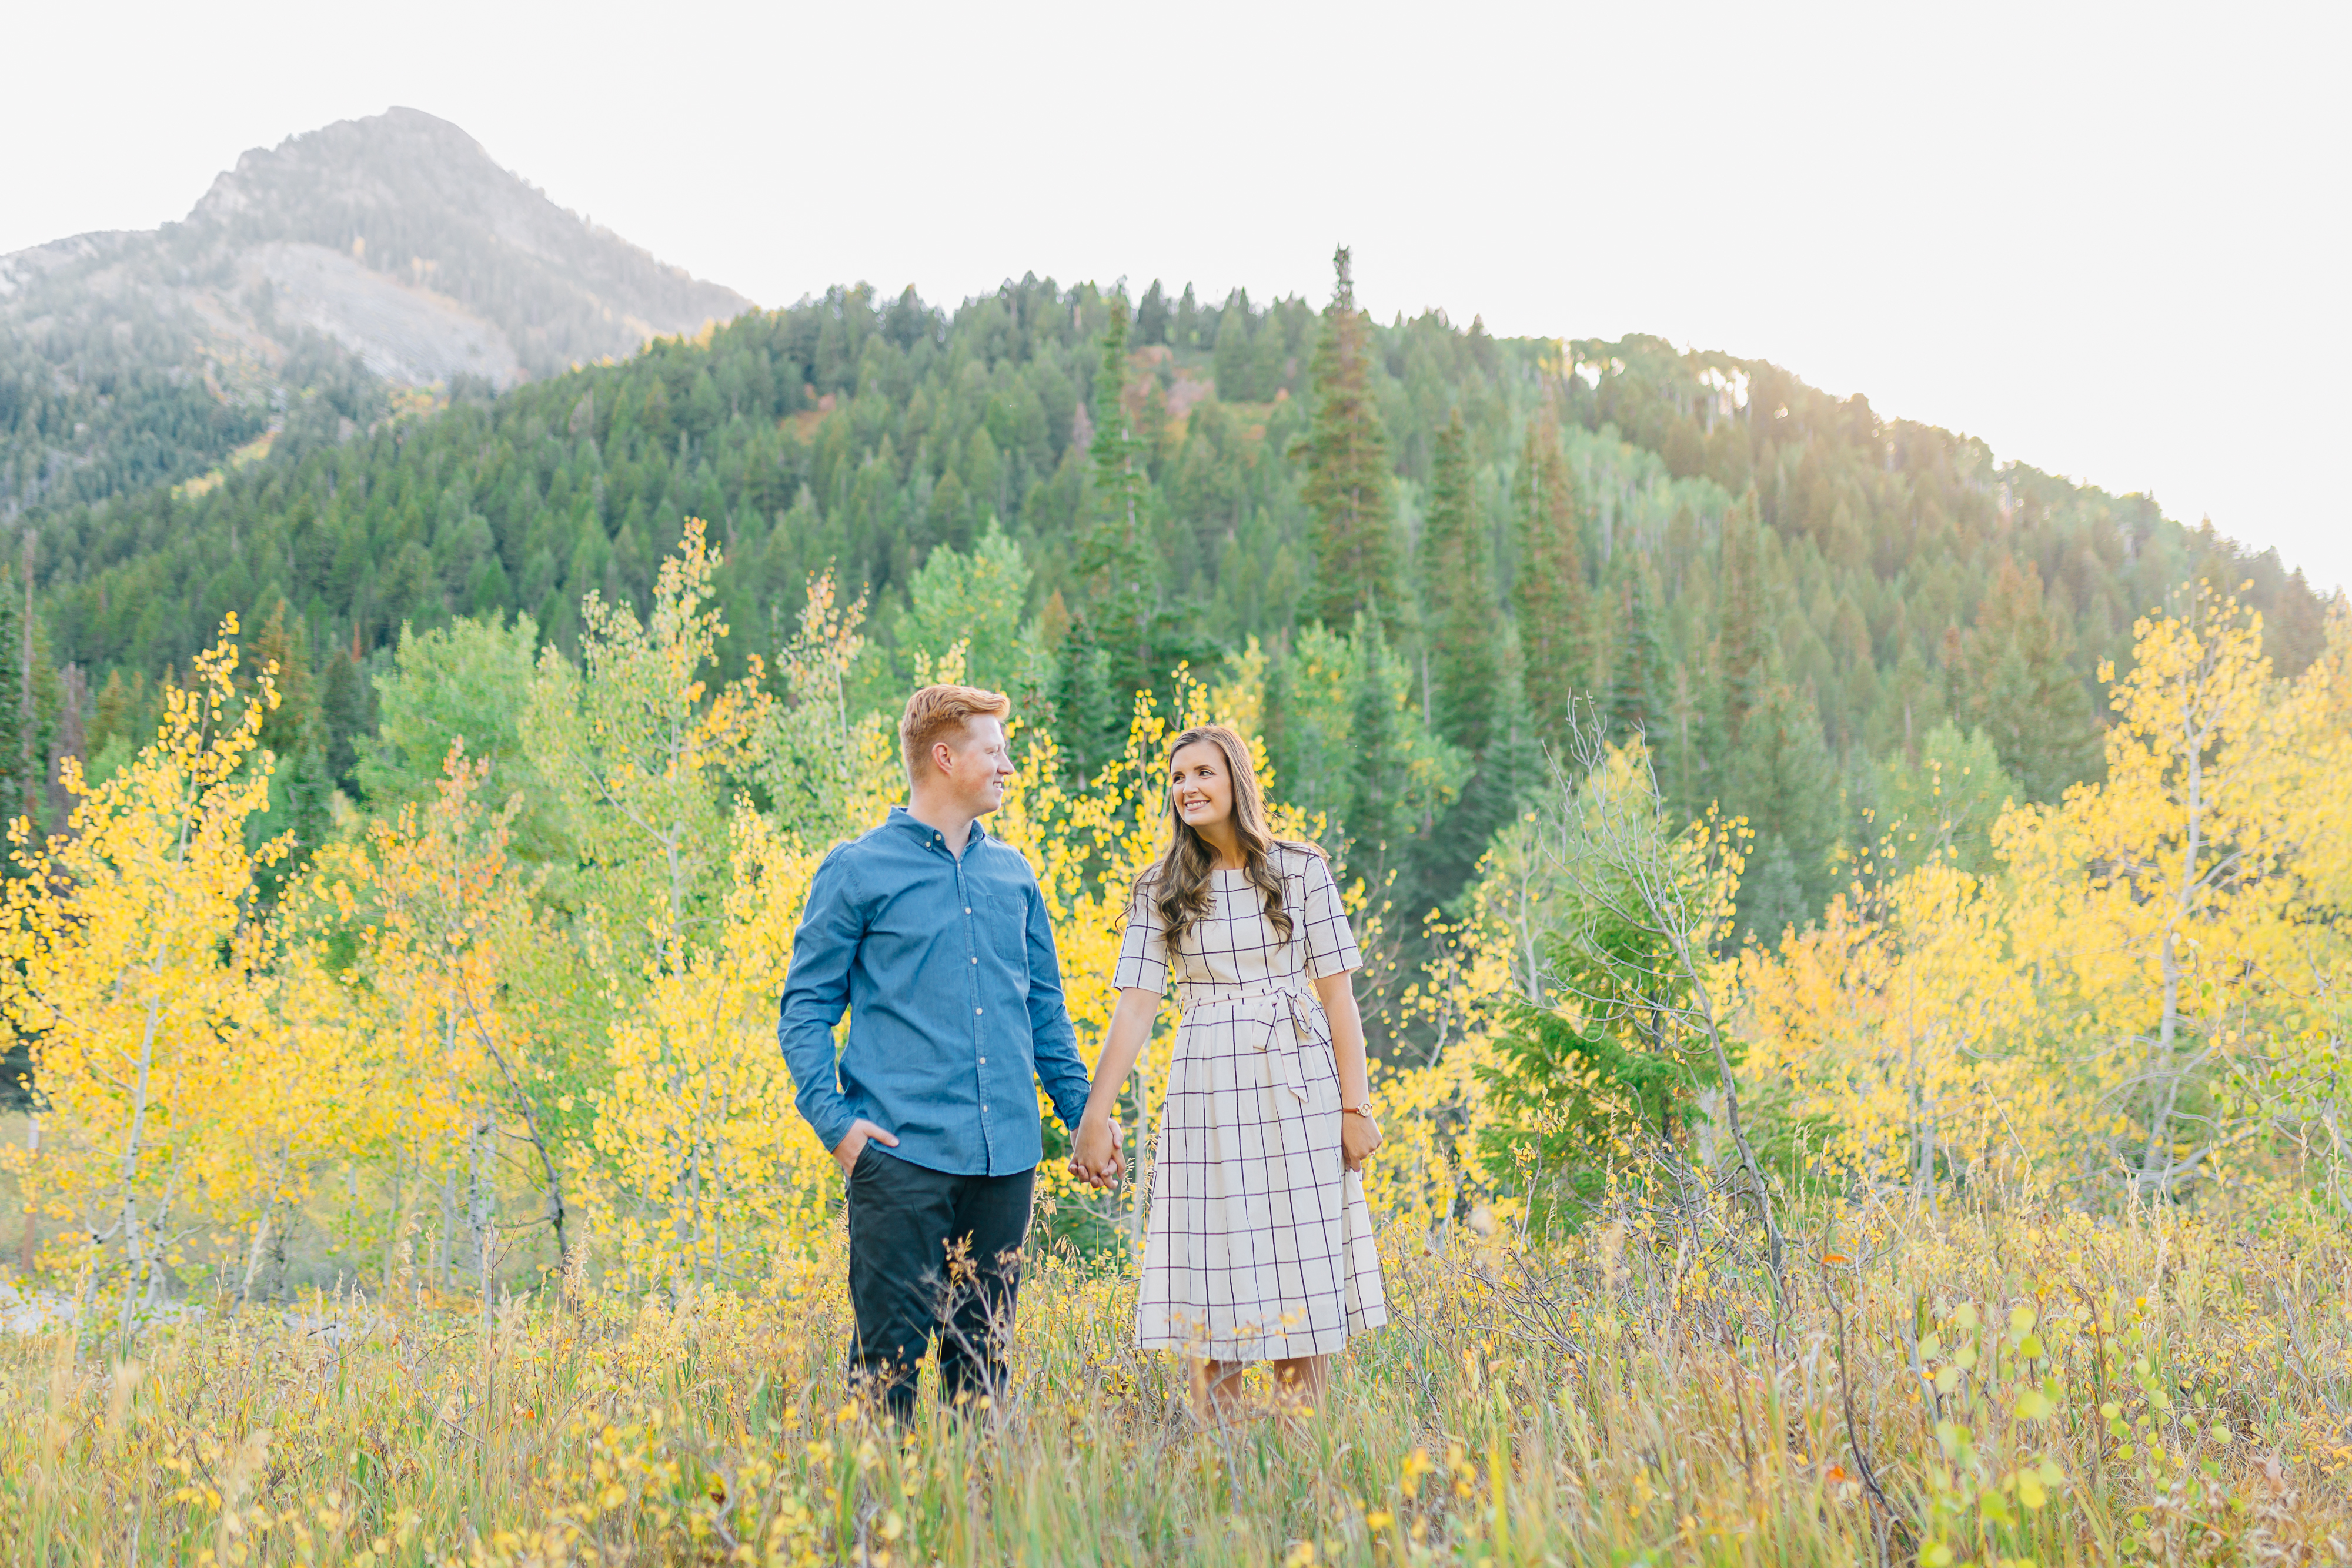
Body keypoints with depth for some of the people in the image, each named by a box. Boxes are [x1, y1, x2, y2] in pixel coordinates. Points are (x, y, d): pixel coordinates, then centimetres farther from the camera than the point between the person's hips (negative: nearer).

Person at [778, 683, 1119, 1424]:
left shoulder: (1012, 873, 15)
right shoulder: (857, 871, 0)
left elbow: (1045, 1004, 21)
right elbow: (807, 1006, 0)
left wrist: (1083, 1112, 14)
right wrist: (835, 1119, -11)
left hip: (1006, 1156, 5)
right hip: (902, 1154, -5)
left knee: (984, 1345, 11)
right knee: (891, 1345, -6)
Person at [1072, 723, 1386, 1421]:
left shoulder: (1301, 870, 3)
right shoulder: (1160, 890, 6)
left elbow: (1337, 994, 2)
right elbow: (1135, 1006, 0)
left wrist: (1355, 1104, -3)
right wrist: (1096, 1115, -7)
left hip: (1299, 1090, -1)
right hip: (1207, 1093, 1)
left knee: (1304, 1276, 1)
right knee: (1215, 1280, 0)